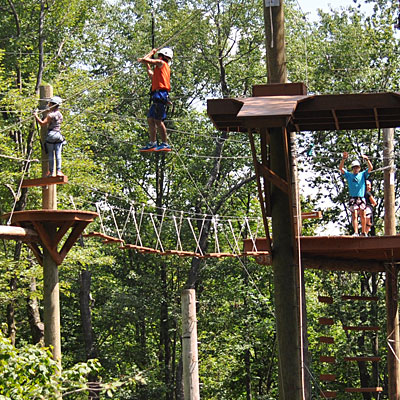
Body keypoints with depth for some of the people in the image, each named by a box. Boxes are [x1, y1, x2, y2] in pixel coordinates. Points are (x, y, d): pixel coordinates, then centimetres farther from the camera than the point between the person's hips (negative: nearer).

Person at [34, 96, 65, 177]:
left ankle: (51, 172, 0)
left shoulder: (51, 115, -10)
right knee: (58, 154, 1)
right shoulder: (60, 115, 10)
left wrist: (36, 116, -4)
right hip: (58, 135, 5)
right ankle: (58, 171, -8)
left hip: (51, 134, -5)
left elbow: (43, 123, -15)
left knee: (51, 155, -1)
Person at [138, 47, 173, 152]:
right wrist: (147, 66, 47)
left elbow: (145, 59, -2)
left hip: (160, 94, -10)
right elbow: (152, 76, 42)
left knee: (158, 120, -13)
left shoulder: (161, 63, 0)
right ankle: (152, 144, 7)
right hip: (157, 96, 10)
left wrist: (151, 53, 18)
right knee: (150, 119, 9)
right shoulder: (164, 68, 27)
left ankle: (165, 144, -15)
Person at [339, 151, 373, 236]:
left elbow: (371, 168, 5)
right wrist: (344, 159, -9)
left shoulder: (363, 174, 16)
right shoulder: (349, 175, 14)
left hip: (361, 198, 1)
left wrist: (367, 159, -9)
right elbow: (341, 168, 4)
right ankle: (356, 232, -14)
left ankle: (364, 232, 9)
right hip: (353, 199, -1)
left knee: (363, 216, -1)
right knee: (354, 216, -9)